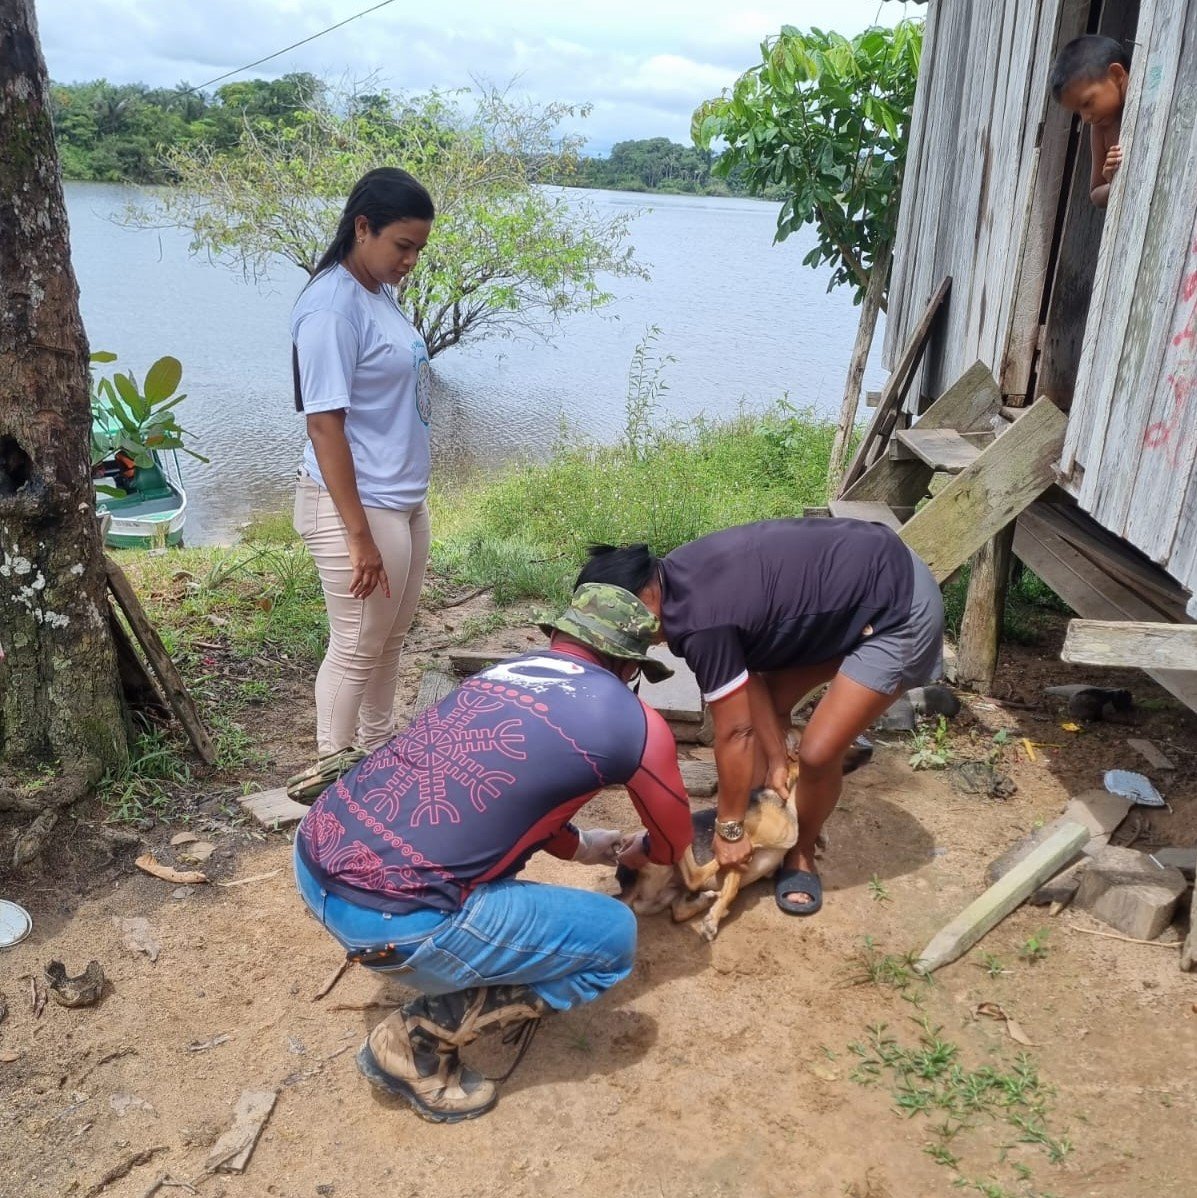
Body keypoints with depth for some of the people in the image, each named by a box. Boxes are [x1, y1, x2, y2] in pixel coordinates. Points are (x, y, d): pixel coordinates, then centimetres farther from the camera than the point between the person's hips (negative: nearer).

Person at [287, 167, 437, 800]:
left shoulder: (380, 293, 7)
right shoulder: (331, 308, -19)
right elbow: (324, 423, -21)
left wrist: (404, 502, 17)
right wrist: (359, 536, -21)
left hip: (406, 499, 9)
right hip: (358, 506, -9)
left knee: (390, 639, 19)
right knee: (357, 649, 5)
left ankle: (376, 752, 38)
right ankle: (333, 771, 24)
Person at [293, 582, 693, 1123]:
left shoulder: (504, 671, 18)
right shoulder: (634, 724, 1)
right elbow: (673, 842, 20)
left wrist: (580, 846, 51)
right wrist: (643, 849, 43)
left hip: (313, 856, 8)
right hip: (387, 916, -8)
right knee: (611, 937, 8)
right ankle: (417, 1040, 8)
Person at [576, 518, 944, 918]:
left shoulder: (699, 621, -28)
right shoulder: (681, 576, -1)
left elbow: (735, 732, -18)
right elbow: (749, 675, 4)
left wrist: (729, 828, -6)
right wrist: (776, 758, 5)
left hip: (900, 611, -9)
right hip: (870, 566, 10)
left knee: (818, 753, -9)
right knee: (768, 699, 11)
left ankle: (801, 853, 17)